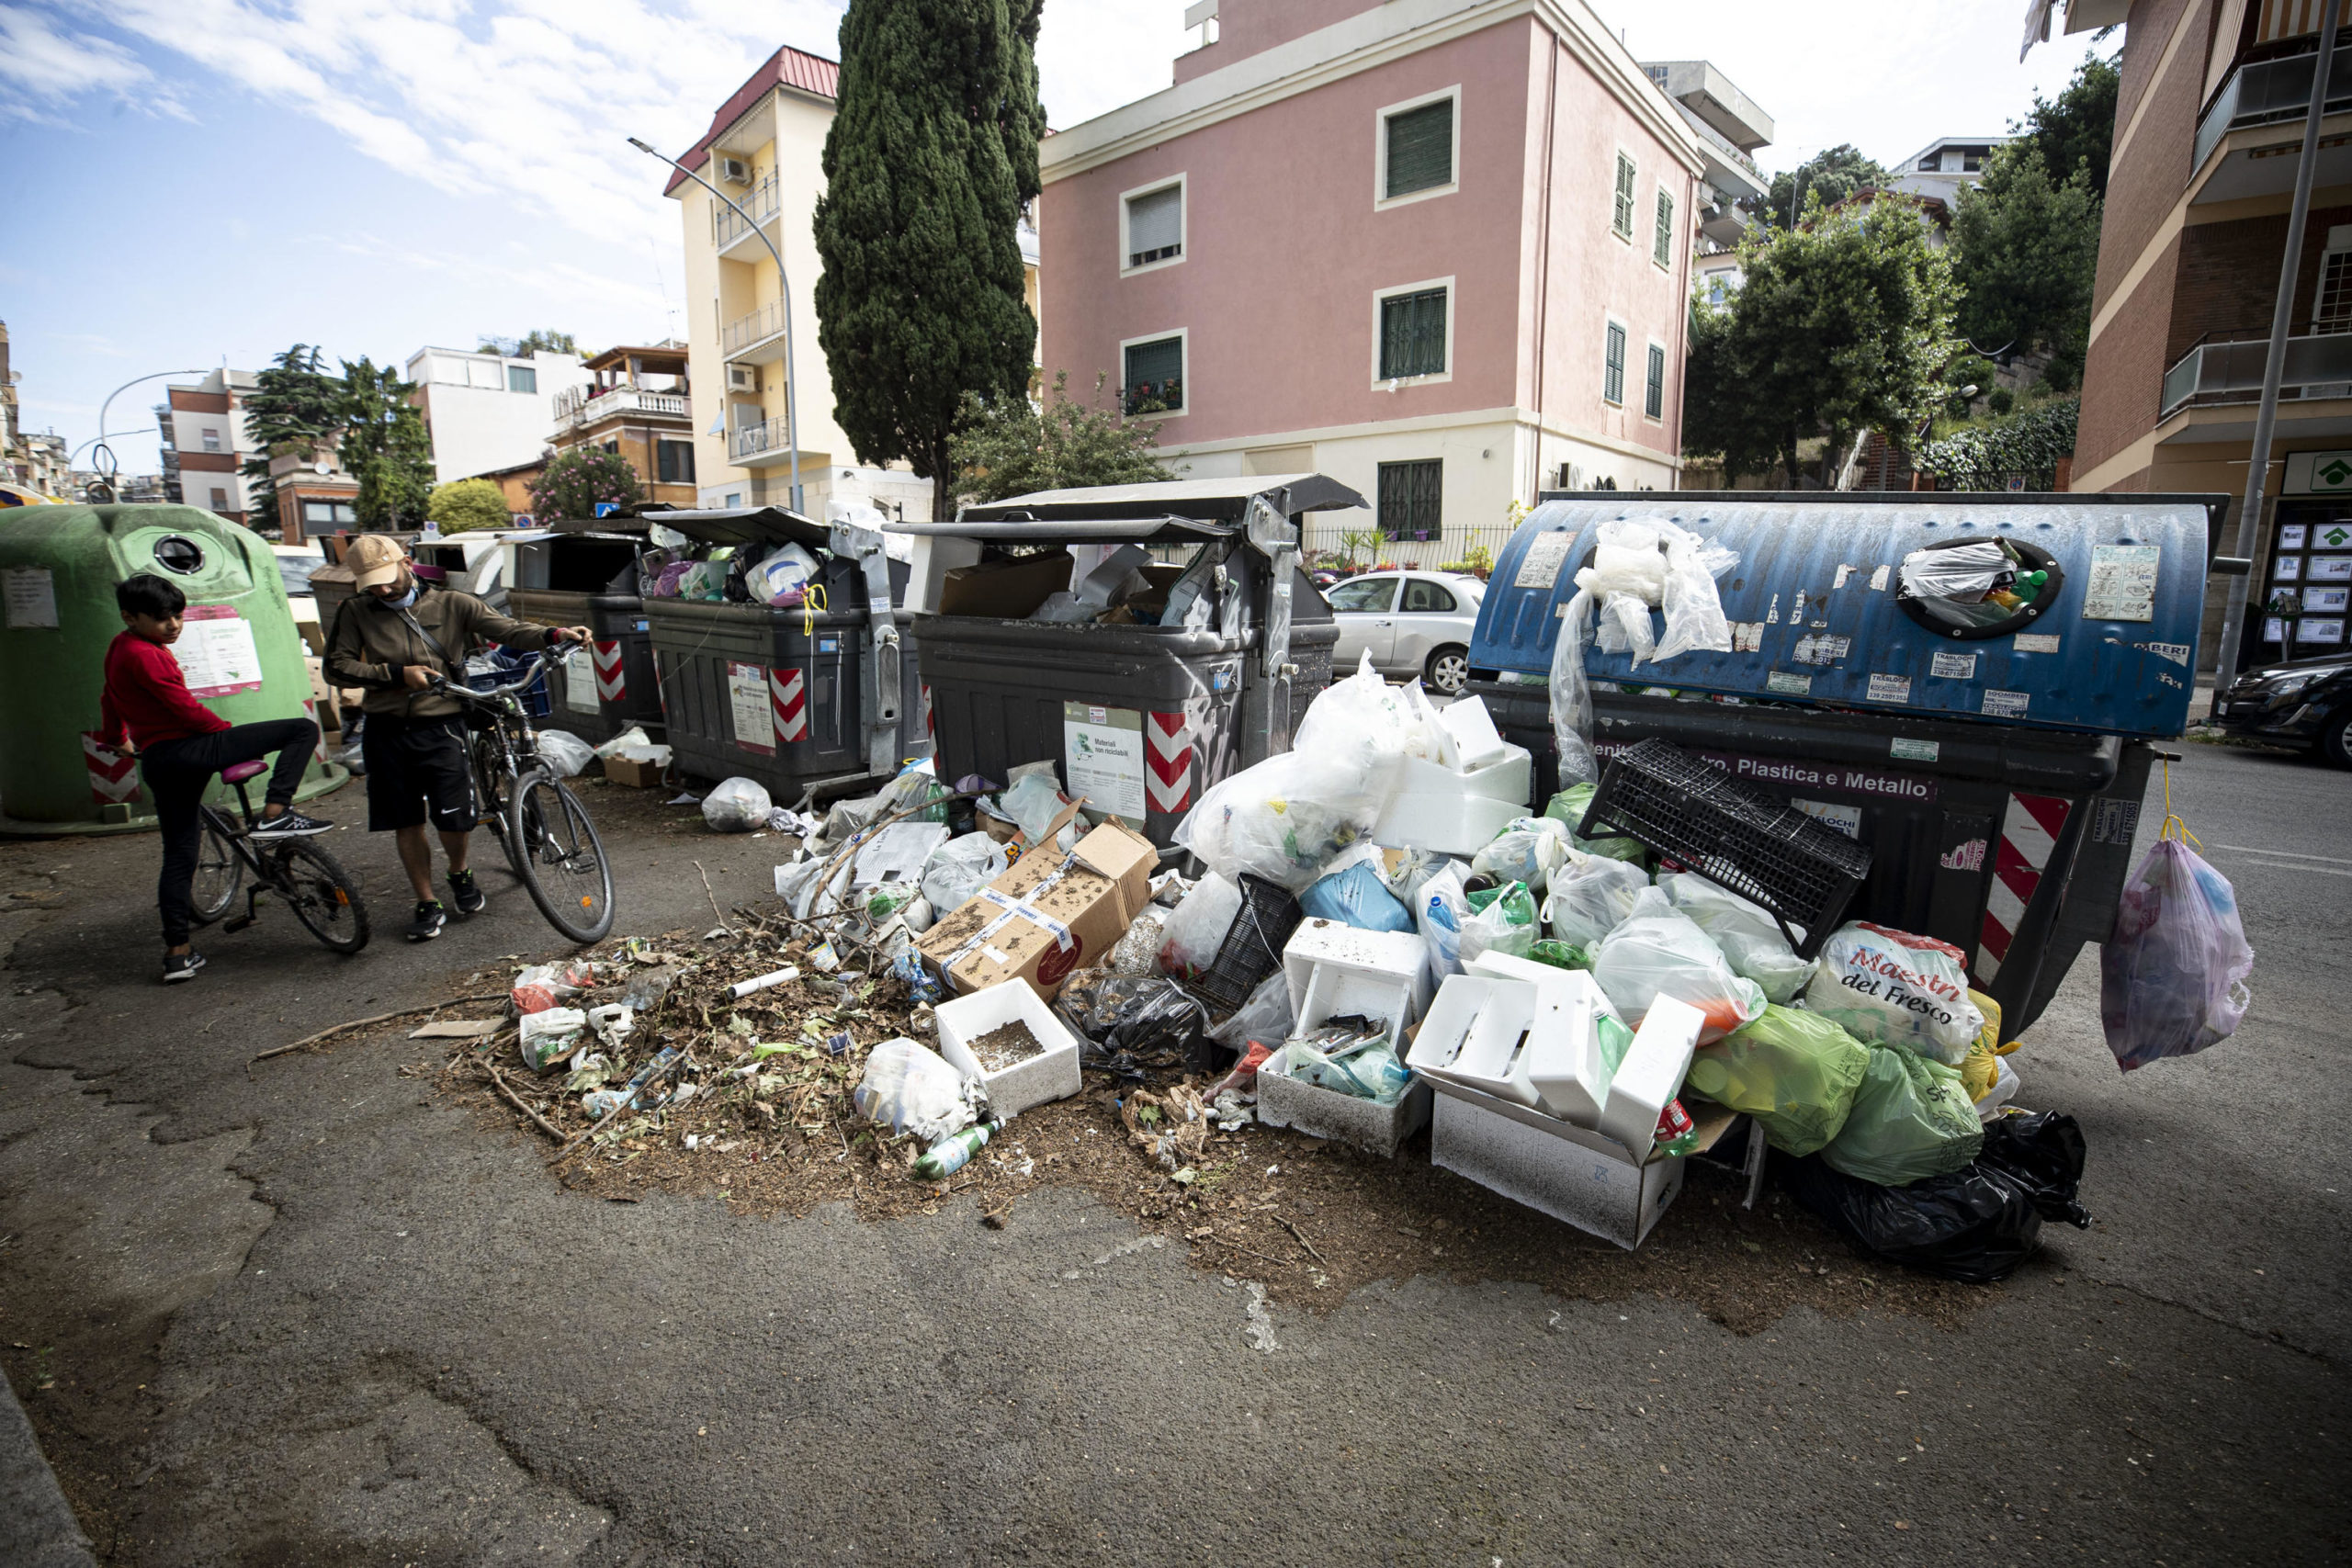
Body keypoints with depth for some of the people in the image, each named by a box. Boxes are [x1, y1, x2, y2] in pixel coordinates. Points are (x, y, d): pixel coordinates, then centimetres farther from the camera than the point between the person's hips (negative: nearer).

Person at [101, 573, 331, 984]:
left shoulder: (118, 648, 19)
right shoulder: (145, 655, -12)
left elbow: (110, 701, 36)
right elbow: (187, 710, -14)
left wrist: (116, 738, 53)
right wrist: (230, 733, 3)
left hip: (155, 761, 10)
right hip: (189, 749, -10)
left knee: (178, 855, 13)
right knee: (303, 729, -10)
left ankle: (177, 954, 14)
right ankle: (274, 815, -19)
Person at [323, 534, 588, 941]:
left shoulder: (451, 604, 0)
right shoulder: (356, 614, 5)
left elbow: (505, 630, -10)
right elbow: (337, 668, 1)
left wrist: (554, 635, -27)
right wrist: (396, 674, -12)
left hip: (440, 728, -2)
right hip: (386, 732, 2)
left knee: (454, 818, -7)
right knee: (407, 823, 8)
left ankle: (460, 874, 27)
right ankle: (428, 906, 21)